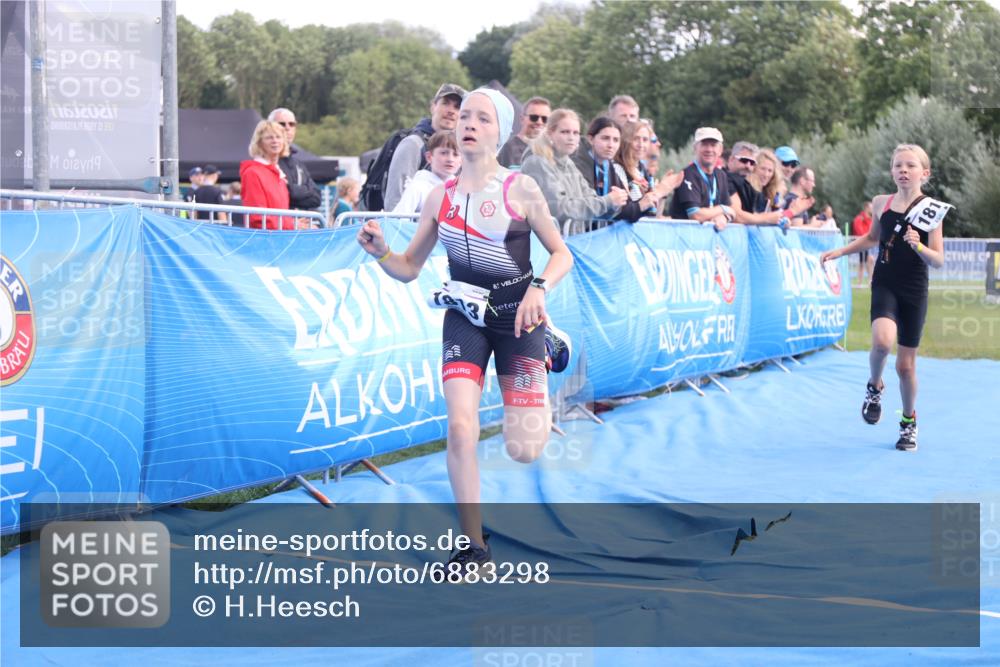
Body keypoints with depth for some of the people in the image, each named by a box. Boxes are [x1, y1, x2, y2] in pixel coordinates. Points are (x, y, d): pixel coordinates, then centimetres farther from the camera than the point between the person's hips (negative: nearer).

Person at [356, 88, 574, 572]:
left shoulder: (521, 189, -8)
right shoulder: (441, 197, 2)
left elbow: (562, 254, -3)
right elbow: (408, 268, 7)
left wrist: (540, 288, -23)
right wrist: (379, 252, -14)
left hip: (517, 314, -2)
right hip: (464, 317, 2)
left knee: (523, 451, -2)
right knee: (460, 429, -17)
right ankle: (473, 544, -2)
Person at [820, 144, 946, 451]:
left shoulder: (930, 209, -8)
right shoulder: (881, 204, 1)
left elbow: (939, 261, -11)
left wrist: (918, 245, -29)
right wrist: (840, 251, 15)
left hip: (914, 291, -1)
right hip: (884, 285, 1)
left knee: (906, 363, 7)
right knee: (882, 339, -29)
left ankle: (909, 422, 31)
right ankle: (875, 386, 2)